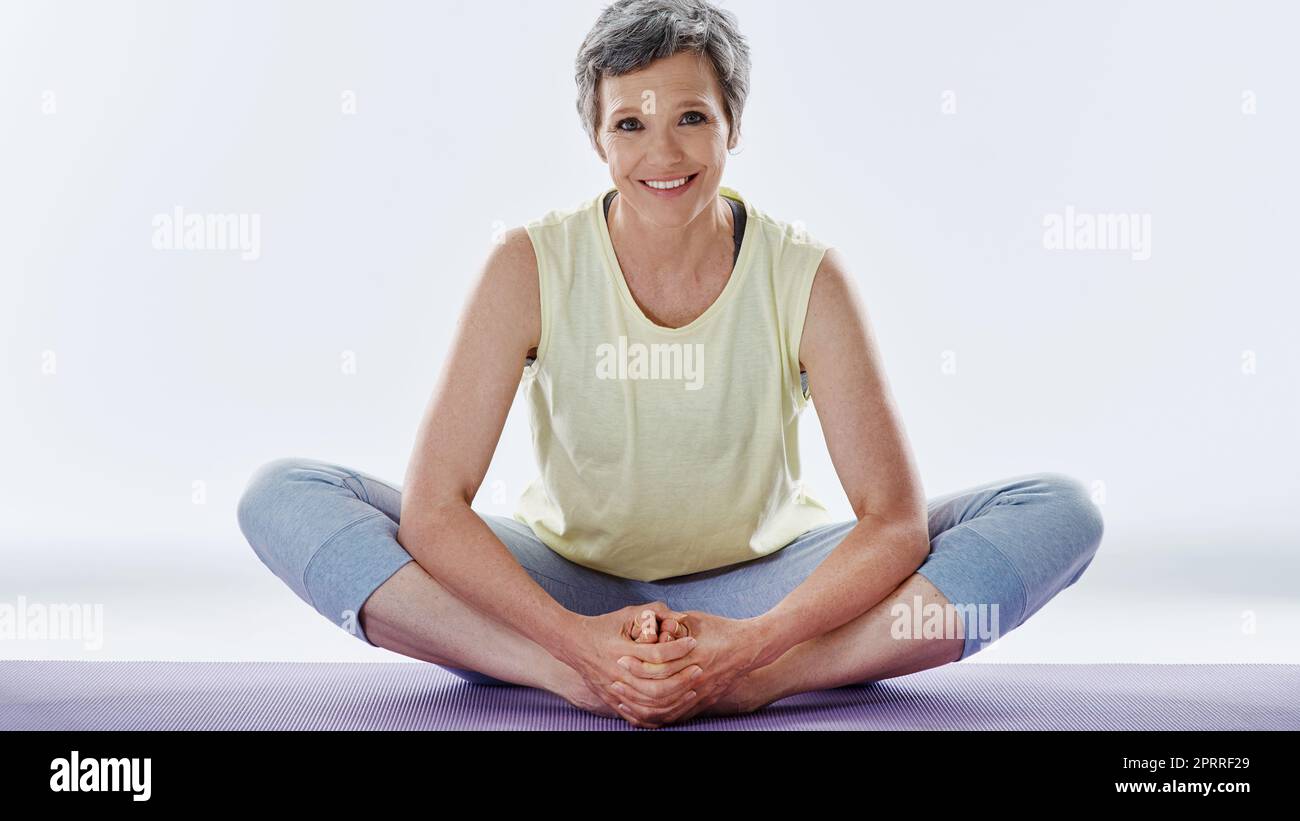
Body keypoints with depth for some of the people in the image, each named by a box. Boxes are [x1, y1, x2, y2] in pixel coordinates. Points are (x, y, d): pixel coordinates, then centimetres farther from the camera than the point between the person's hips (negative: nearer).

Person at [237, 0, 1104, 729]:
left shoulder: (805, 276, -14)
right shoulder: (533, 268, -14)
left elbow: (895, 520, -17)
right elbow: (433, 506, -19)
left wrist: (754, 645, -34)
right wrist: (578, 643, -34)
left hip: (761, 592, 1)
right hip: (567, 591, 0)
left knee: (1061, 510, -20)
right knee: (283, 496, -20)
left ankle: (759, 681, -31)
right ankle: (570, 677, -30)